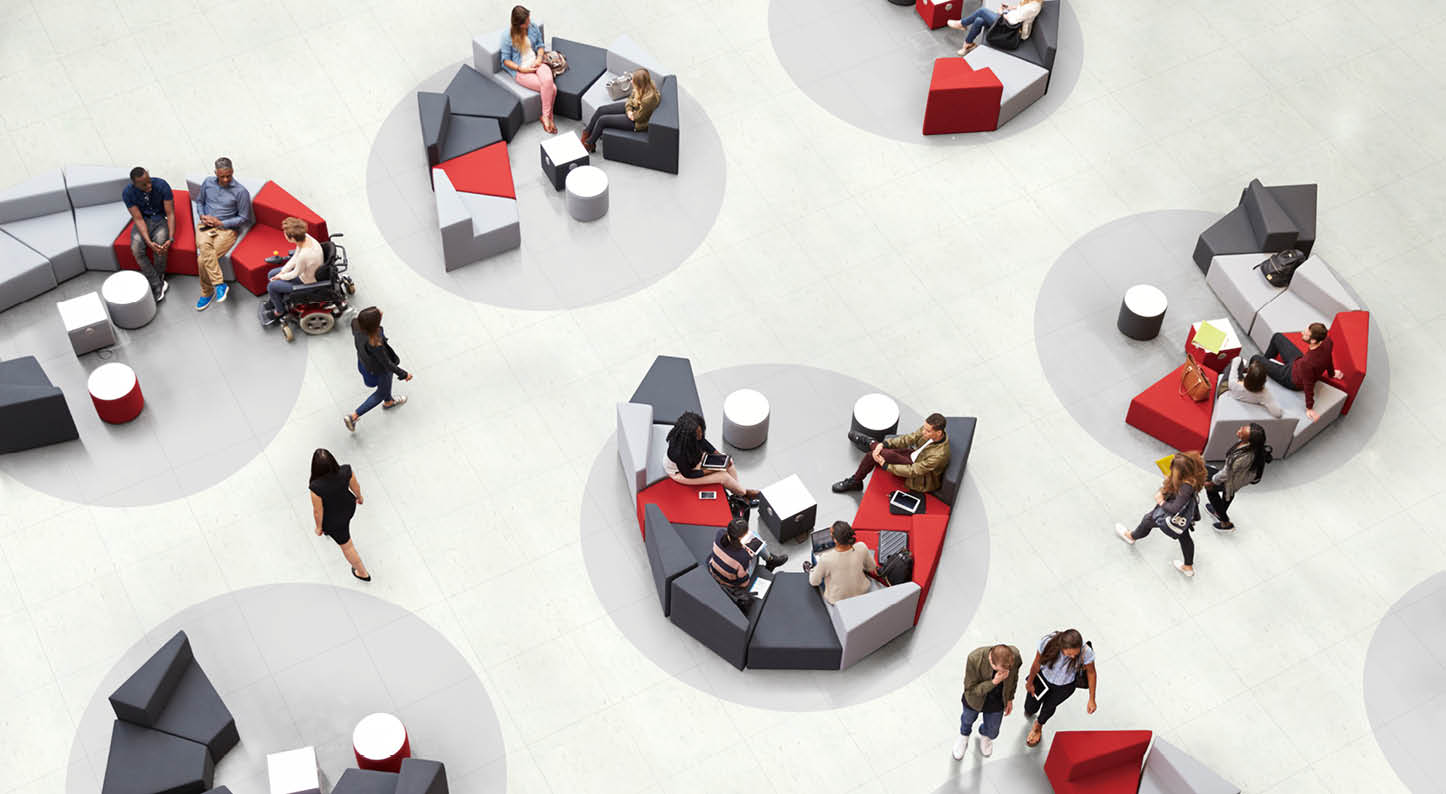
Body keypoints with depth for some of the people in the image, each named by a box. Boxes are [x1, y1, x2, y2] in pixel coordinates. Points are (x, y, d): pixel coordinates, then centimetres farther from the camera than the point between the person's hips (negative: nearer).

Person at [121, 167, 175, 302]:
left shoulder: (162, 185, -21)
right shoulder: (127, 192, -18)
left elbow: (170, 213, -17)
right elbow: (138, 219, -18)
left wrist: (171, 238, -30)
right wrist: (149, 242, -33)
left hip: (161, 219, -1)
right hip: (142, 221, 1)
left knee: (160, 244, -31)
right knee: (136, 248, -27)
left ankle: (158, 279, -6)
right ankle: (158, 285, -18)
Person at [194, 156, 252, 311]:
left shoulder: (241, 192, -8)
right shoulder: (208, 182, 7)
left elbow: (244, 218, -5)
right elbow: (199, 201, 23)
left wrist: (220, 223, -11)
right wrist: (202, 215, 1)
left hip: (227, 228, -3)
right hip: (205, 224, 3)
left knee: (203, 259, -26)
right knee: (204, 246, -34)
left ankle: (207, 293, -8)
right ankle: (220, 284, -32)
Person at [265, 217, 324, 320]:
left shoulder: (304, 255, -43)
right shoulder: (305, 237, -20)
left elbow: (296, 274, -23)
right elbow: (295, 257, -1)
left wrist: (282, 276, -5)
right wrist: (282, 272, -1)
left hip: (307, 283, -8)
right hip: (305, 269, 8)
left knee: (271, 286, 1)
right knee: (271, 274, 16)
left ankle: (280, 310, 30)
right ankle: (278, 299, 39)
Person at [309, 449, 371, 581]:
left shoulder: (316, 488, -40)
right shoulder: (346, 471, -32)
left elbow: (318, 511, -23)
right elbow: (355, 486, -10)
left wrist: (319, 527, -2)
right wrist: (359, 497, 13)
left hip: (335, 520, -4)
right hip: (349, 506, 4)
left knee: (346, 546, 22)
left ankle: (363, 573, 43)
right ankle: (329, 531, 74)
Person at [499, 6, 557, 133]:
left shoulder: (533, 27, 1)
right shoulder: (507, 36, -13)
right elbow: (506, 60, -6)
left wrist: (539, 58, -6)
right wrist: (521, 69, -17)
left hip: (536, 64, 4)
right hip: (521, 71, -4)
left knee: (548, 80, -30)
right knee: (552, 88, -24)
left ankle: (546, 116, -14)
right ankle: (548, 117, -3)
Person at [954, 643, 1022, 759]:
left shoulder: (1015, 656, -33)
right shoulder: (974, 659, -42)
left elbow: (1013, 677, -9)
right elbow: (970, 688, -29)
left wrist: (1010, 699, 5)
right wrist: (994, 682, -43)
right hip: (975, 698, -1)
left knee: (992, 733, 23)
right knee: (968, 720, 31)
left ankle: (984, 735, 61)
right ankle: (964, 735, 67)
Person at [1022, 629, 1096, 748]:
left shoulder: (1086, 652, -40)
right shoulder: (1047, 642, -39)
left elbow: (1091, 673, -17)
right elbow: (1036, 664, -18)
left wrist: (1091, 700, -7)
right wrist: (1030, 682, 1)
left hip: (1064, 686, 0)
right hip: (1044, 677, 0)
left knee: (1048, 707, 24)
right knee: (1030, 709, 21)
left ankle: (1038, 725, 61)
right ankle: (1031, 711, 62)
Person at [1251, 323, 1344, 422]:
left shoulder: (1307, 363, -47)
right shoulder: (1327, 341, -28)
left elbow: (1308, 387, -31)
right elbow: (1328, 359, -5)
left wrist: (1309, 409, -15)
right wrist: (1331, 373, 17)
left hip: (1292, 379, -6)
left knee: (1255, 359, 9)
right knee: (1277, 337, 21)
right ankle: (1265, 361, 49)